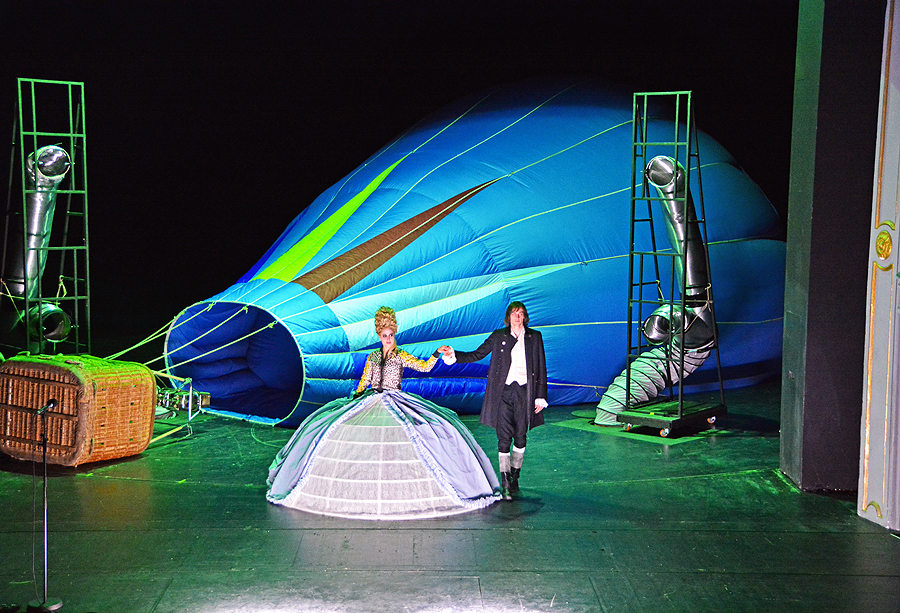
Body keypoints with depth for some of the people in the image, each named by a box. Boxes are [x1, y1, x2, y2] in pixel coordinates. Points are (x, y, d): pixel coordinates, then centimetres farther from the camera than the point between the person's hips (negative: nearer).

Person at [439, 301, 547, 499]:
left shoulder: (535, 337, 8)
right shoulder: (498, 336, 7)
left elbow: (541, 368, 8)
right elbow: (476, 355, 8)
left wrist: (541, 397, 4)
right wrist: (453, 354, -6)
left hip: (524, 392, 1)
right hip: (503, 392, -1)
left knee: (520, 436, 7)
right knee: (504, 437, -7)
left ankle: (515, 478, 22)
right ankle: (505, 482, -4)